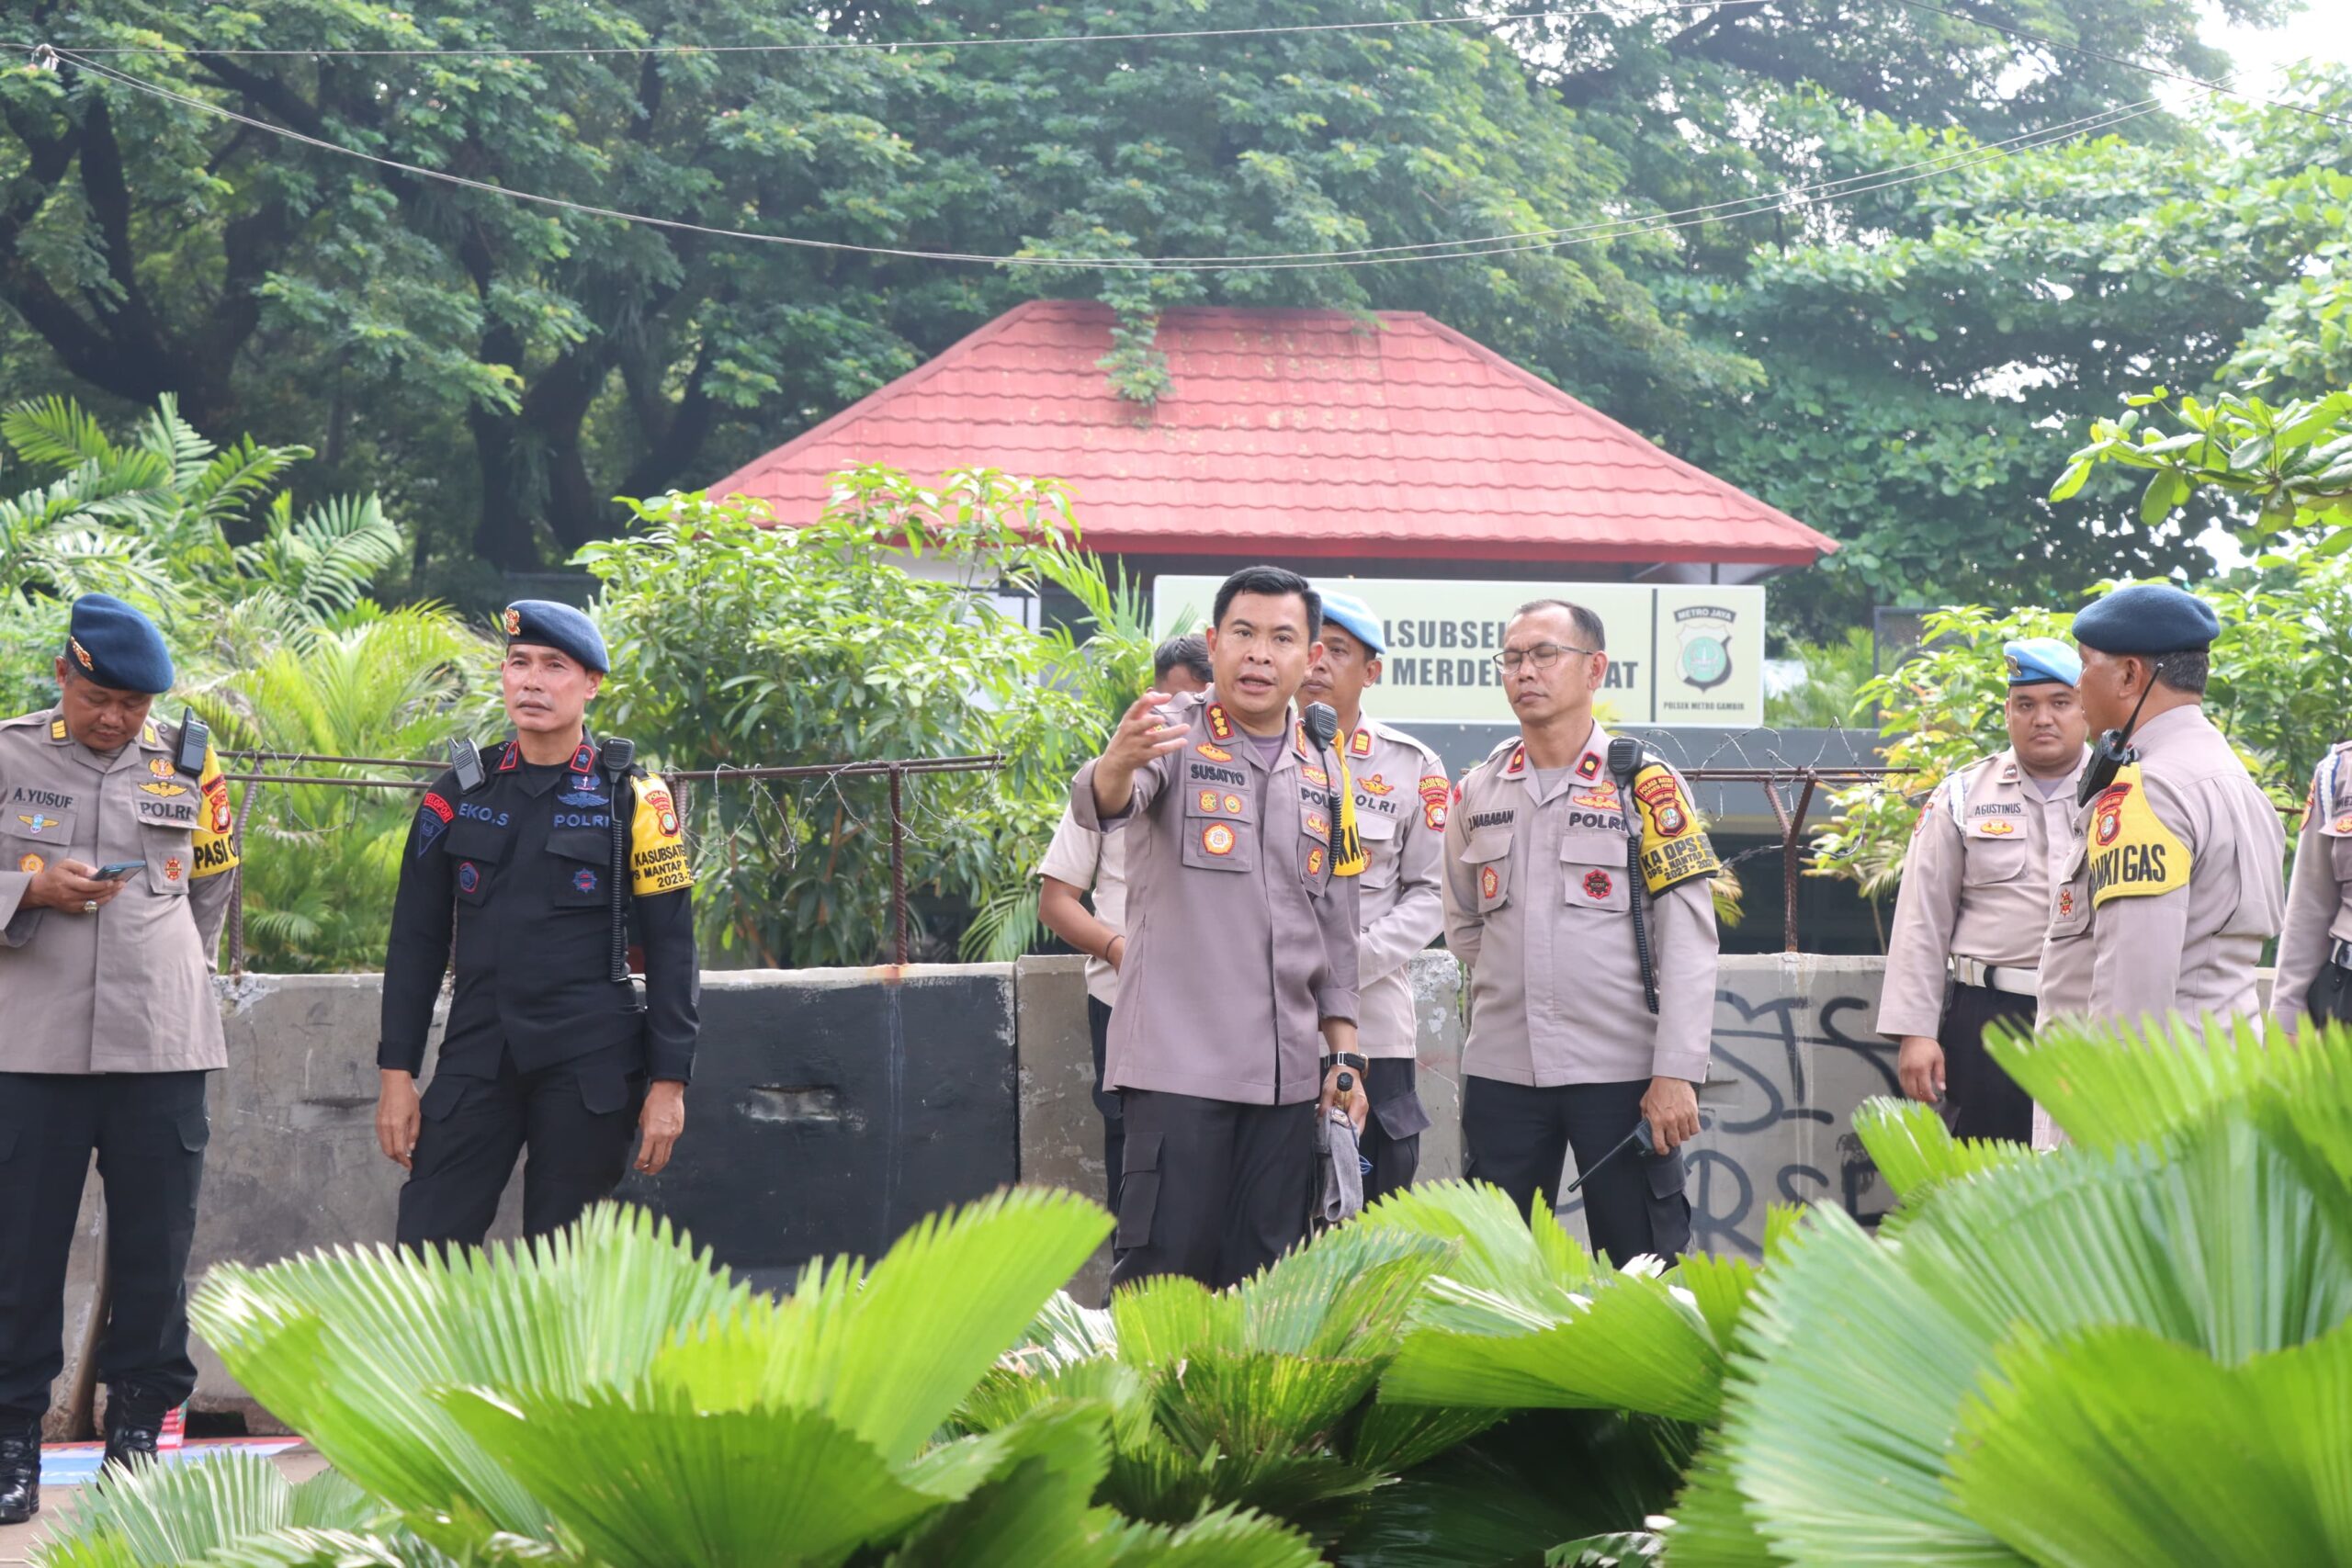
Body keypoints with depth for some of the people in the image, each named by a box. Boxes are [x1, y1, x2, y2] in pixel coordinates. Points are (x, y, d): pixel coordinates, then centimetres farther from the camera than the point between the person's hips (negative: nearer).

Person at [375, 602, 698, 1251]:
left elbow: (670, 949, 1)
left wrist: (668, 1083, -5)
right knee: (423, 1256, -6)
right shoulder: (459, 796, 8)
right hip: (477, 1062, 2)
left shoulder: (633, 800, 1)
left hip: (589, 1068, -2)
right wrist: (397, 1074, 5)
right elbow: (416, 942, 10)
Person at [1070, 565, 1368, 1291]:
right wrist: (1119, 762, -48)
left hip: (1289, 1070, 5)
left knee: (1262, 1280, 6)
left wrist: (1345, 1056, 13)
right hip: (1181, 1063, -5)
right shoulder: (1175, 734, -1)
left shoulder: (1324, 771, 15)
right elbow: (1100, 804, -24)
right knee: (1163, 1267, -9)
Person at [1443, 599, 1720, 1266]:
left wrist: (1676, 1073, -14)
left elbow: (1688, 942, -8)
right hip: (1501, 1070, 4)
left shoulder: (1646, 785, -3)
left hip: (1620, 1072, -4)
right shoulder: (1477, 792, 9)